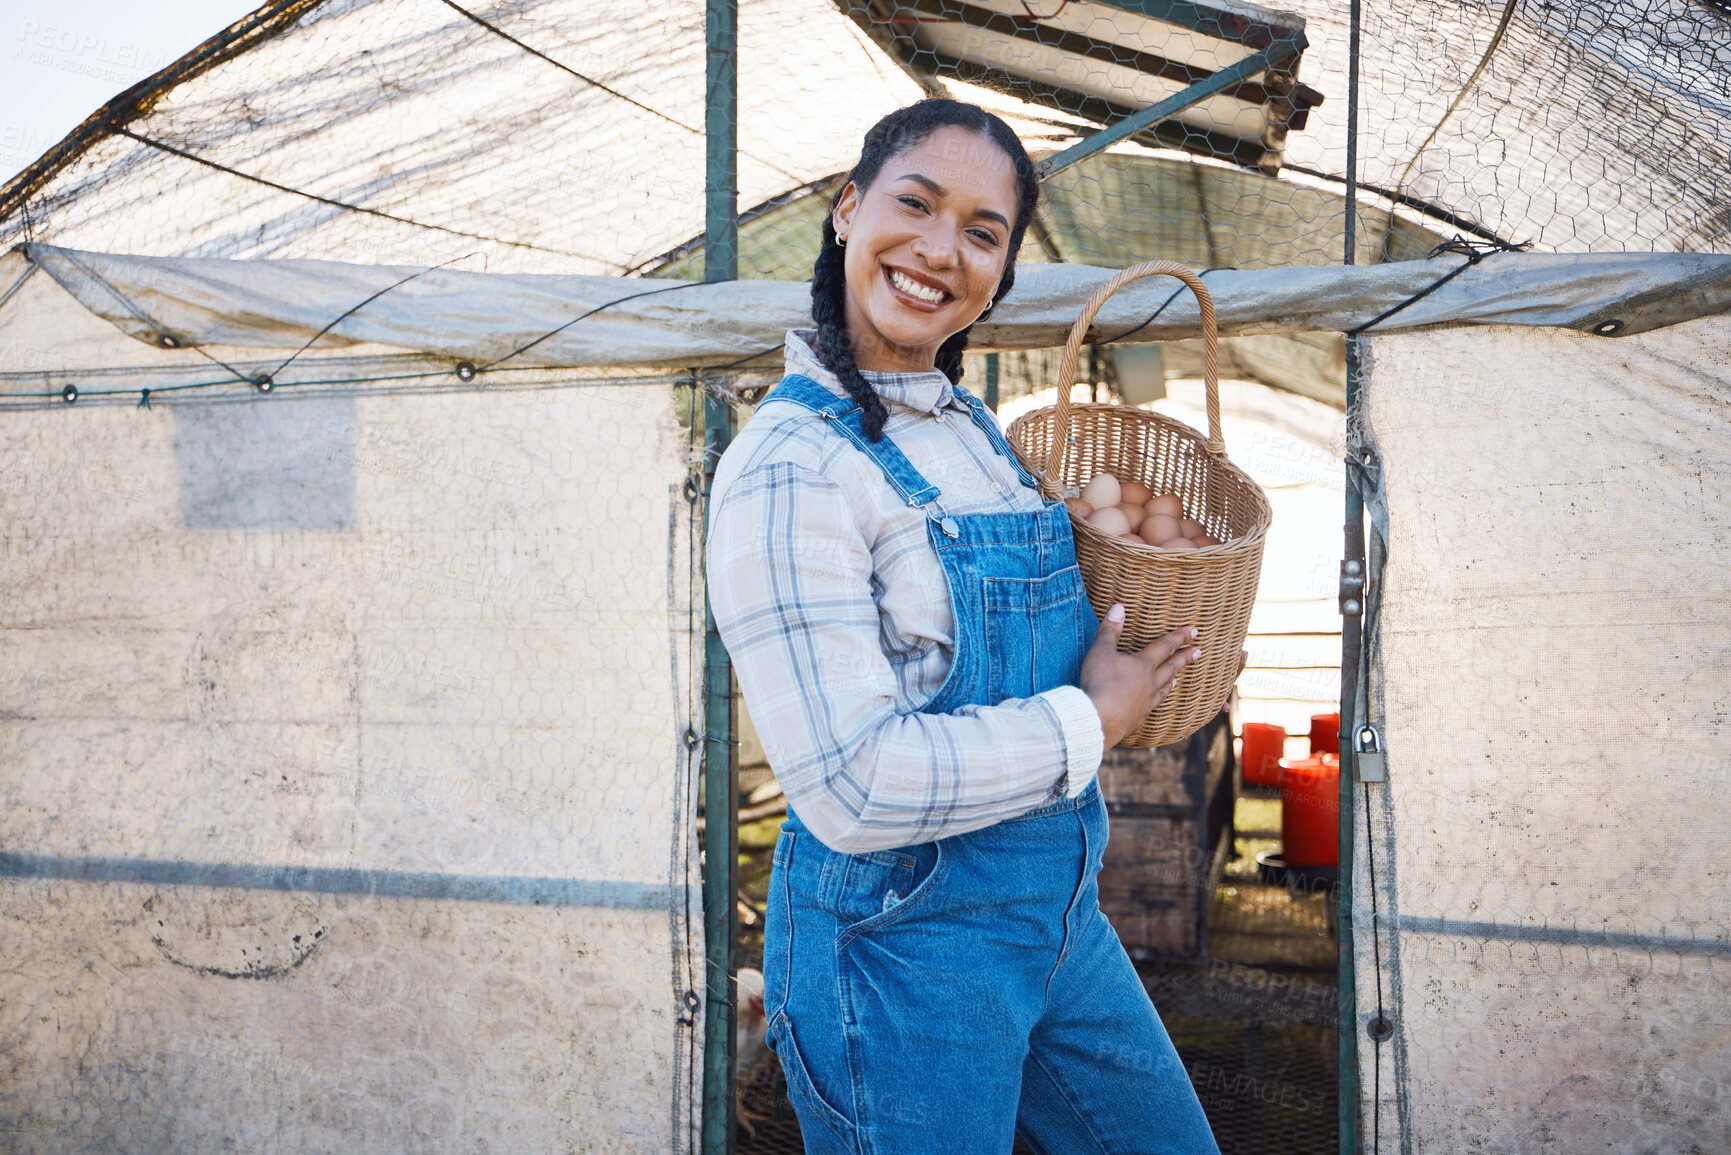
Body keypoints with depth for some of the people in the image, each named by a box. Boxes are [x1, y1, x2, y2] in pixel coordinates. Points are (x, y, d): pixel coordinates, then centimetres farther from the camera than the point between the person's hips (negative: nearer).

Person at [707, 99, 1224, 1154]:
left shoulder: (976, 427, 7)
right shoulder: (790, 467, -20)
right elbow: (854, 788, -28)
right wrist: (1088, 721, -16)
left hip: (1056, 908, 8)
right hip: (905, 950, -8)